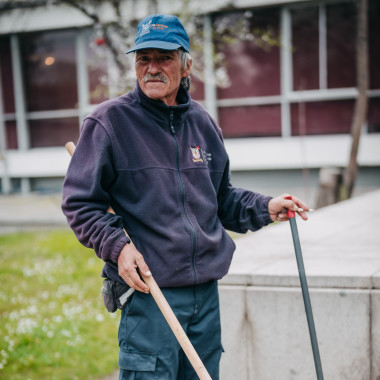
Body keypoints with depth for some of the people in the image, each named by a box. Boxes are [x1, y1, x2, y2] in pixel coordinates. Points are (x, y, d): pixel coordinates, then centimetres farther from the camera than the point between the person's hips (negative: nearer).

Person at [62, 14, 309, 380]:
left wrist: (266, 207, 5)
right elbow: (79, 202, -5)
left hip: (207, 293, 6)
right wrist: (117, 246, -18)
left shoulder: (202, 122, 10)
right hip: (147, 292, -5)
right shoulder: (109, 120, -7)